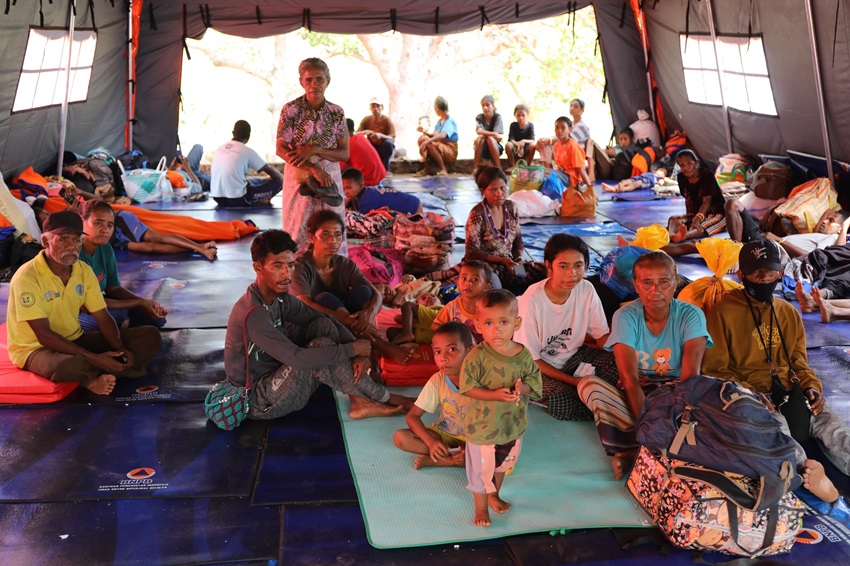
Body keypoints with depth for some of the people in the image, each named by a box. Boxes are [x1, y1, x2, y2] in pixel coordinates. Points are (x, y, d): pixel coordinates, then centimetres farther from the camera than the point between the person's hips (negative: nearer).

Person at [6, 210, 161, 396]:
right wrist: (94, 358, -31)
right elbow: (44, 336, -25)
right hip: (34, 348, -6)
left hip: (75, 341, 7)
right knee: (64, 365, -44)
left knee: (150, 335, -5)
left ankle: (95, 377, -19)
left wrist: (120, 349, -20)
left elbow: (103, 318, 0)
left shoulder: (84, 271, -2)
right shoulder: (27, 277, -22)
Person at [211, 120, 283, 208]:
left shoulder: (220, 148, 10)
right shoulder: (248, 151, -6)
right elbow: (272, 172, 4)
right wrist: (281, 178, 24)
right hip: (237, 200, -7)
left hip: (218, 198, 7)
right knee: (278, 181, 4)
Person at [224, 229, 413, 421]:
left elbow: (327, 320, 2)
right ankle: (383, 397, -8)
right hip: (258, 402, -8)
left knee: (324, 326, -7)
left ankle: (360, 402, -10)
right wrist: (353, 348, -23)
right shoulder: (253, 313, -27)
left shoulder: (280, 298, 1)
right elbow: (297, 358, -32)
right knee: (321, 346, -24)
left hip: (274, 378, 8)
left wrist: (358, 353, -15)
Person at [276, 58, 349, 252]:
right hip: (299, 177, -2)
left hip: (330, 177, 2)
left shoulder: (337, 112, 0)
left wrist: (314, 150, -17)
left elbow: (344, 154, 0)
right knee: (299, 231, 1)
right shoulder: (291, 110, -7)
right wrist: (314, 169, -19)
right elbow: (281, 150, -10)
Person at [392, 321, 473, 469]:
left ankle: (433, 460, -24)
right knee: (400, 437, -20)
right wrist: (431, 442, -27)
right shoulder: (437, 381, -13)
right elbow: (412, 416, -10)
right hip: (443, 434, 2)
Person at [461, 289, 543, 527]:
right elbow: (468, 387, -20)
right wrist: (495, 395, -32)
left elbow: (534, 379, -3)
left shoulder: (523, 354, -11)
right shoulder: (477, 356, -23)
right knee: (481, 468, 12)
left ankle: (494, 495, 54)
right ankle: (481, 507, 38)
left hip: (513, 423, 4)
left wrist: (521, 388, -25)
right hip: (483, 425, -4)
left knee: (503, 463, 27)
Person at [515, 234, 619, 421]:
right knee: (562, 403, -33)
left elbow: (602, 337, -5)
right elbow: (530, 358, -16)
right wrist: (573, 381, -21)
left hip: (574, 356, 5)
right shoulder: (531, 301, -23)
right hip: (541, 366, -5)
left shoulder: (586, 290, -10)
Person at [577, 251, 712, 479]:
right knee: (588, 384, -26)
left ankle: (633, 451, -32)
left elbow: (690, 375, -23)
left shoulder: (691, 315, -11)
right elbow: (629, 378, -21)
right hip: (635, 396, 0)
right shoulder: (625, 317, -12)